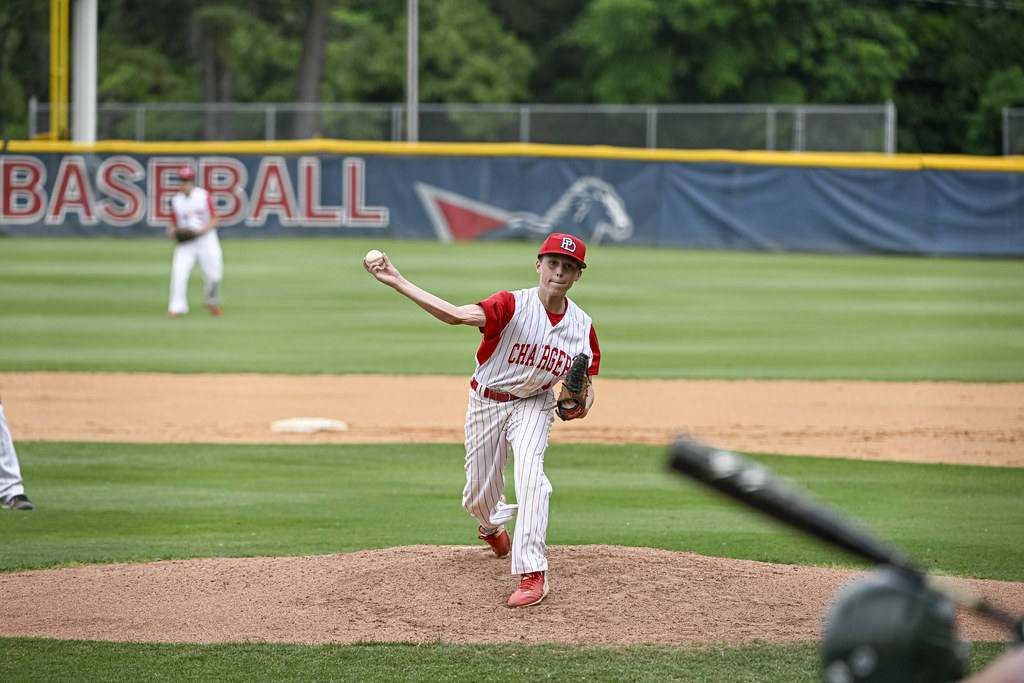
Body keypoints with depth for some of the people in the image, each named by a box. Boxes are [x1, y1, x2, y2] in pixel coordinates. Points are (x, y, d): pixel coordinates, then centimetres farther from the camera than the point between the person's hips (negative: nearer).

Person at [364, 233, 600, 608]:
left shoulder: (582, 326, -9)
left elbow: (586, 382, 3)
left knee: (529, 471, -27)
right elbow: (458, 315, -38)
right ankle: (492, 525, 50)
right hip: (487, 403, -1)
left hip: (533, 404, 1)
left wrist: (581, 404, -22)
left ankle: (533, 574, -28)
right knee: (479, 496, 9)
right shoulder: (513, 305, -23)